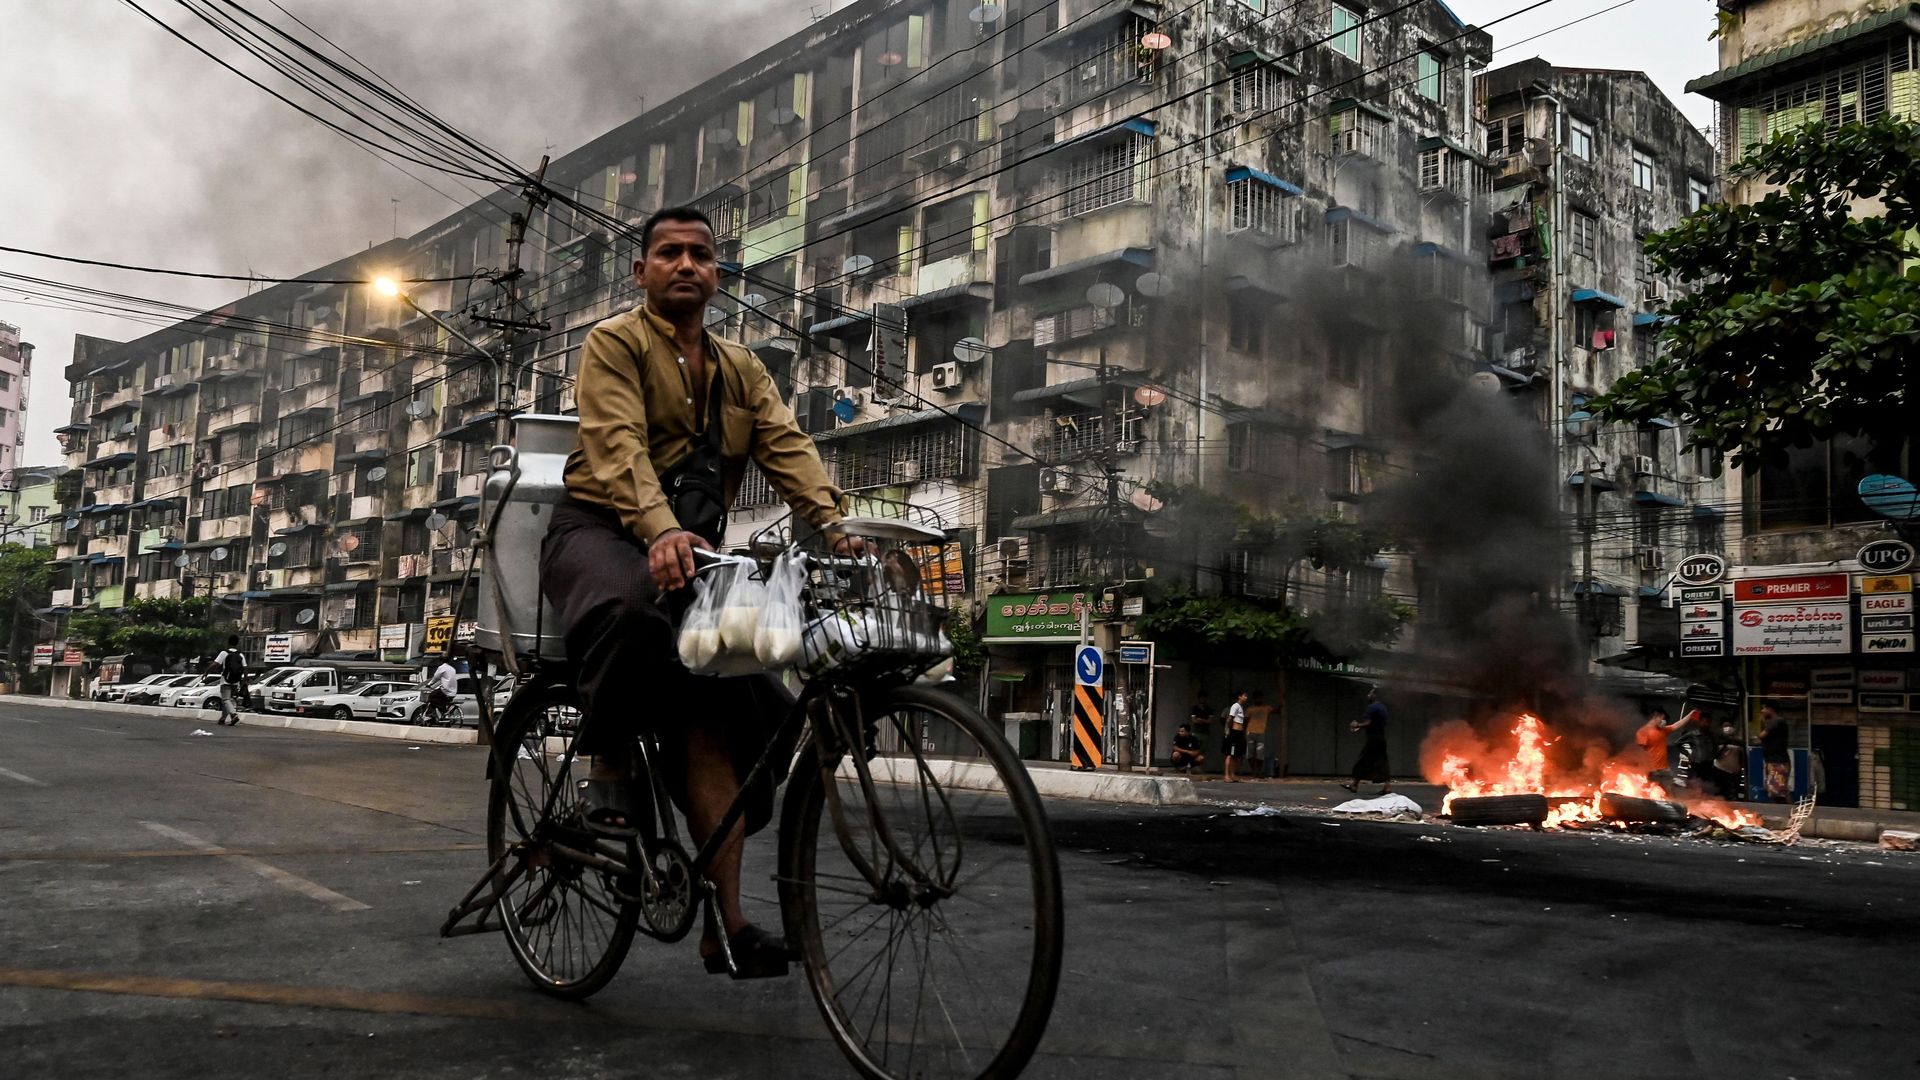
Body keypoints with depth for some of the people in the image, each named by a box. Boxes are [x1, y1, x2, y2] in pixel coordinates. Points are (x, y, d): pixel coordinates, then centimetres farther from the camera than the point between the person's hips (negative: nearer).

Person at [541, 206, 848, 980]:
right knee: (632, 607, -41)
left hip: (694, 550, 5)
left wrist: (833, 528, -19)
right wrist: (660, 530, -36)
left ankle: (726, 924, -3)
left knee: (718, 718, -7)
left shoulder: (740, 369, 18)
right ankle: (608, 770, -16)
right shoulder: (615, 344, 1)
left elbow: (787, 447, 1)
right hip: (602, 531, -5)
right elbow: (619, 447, -17)